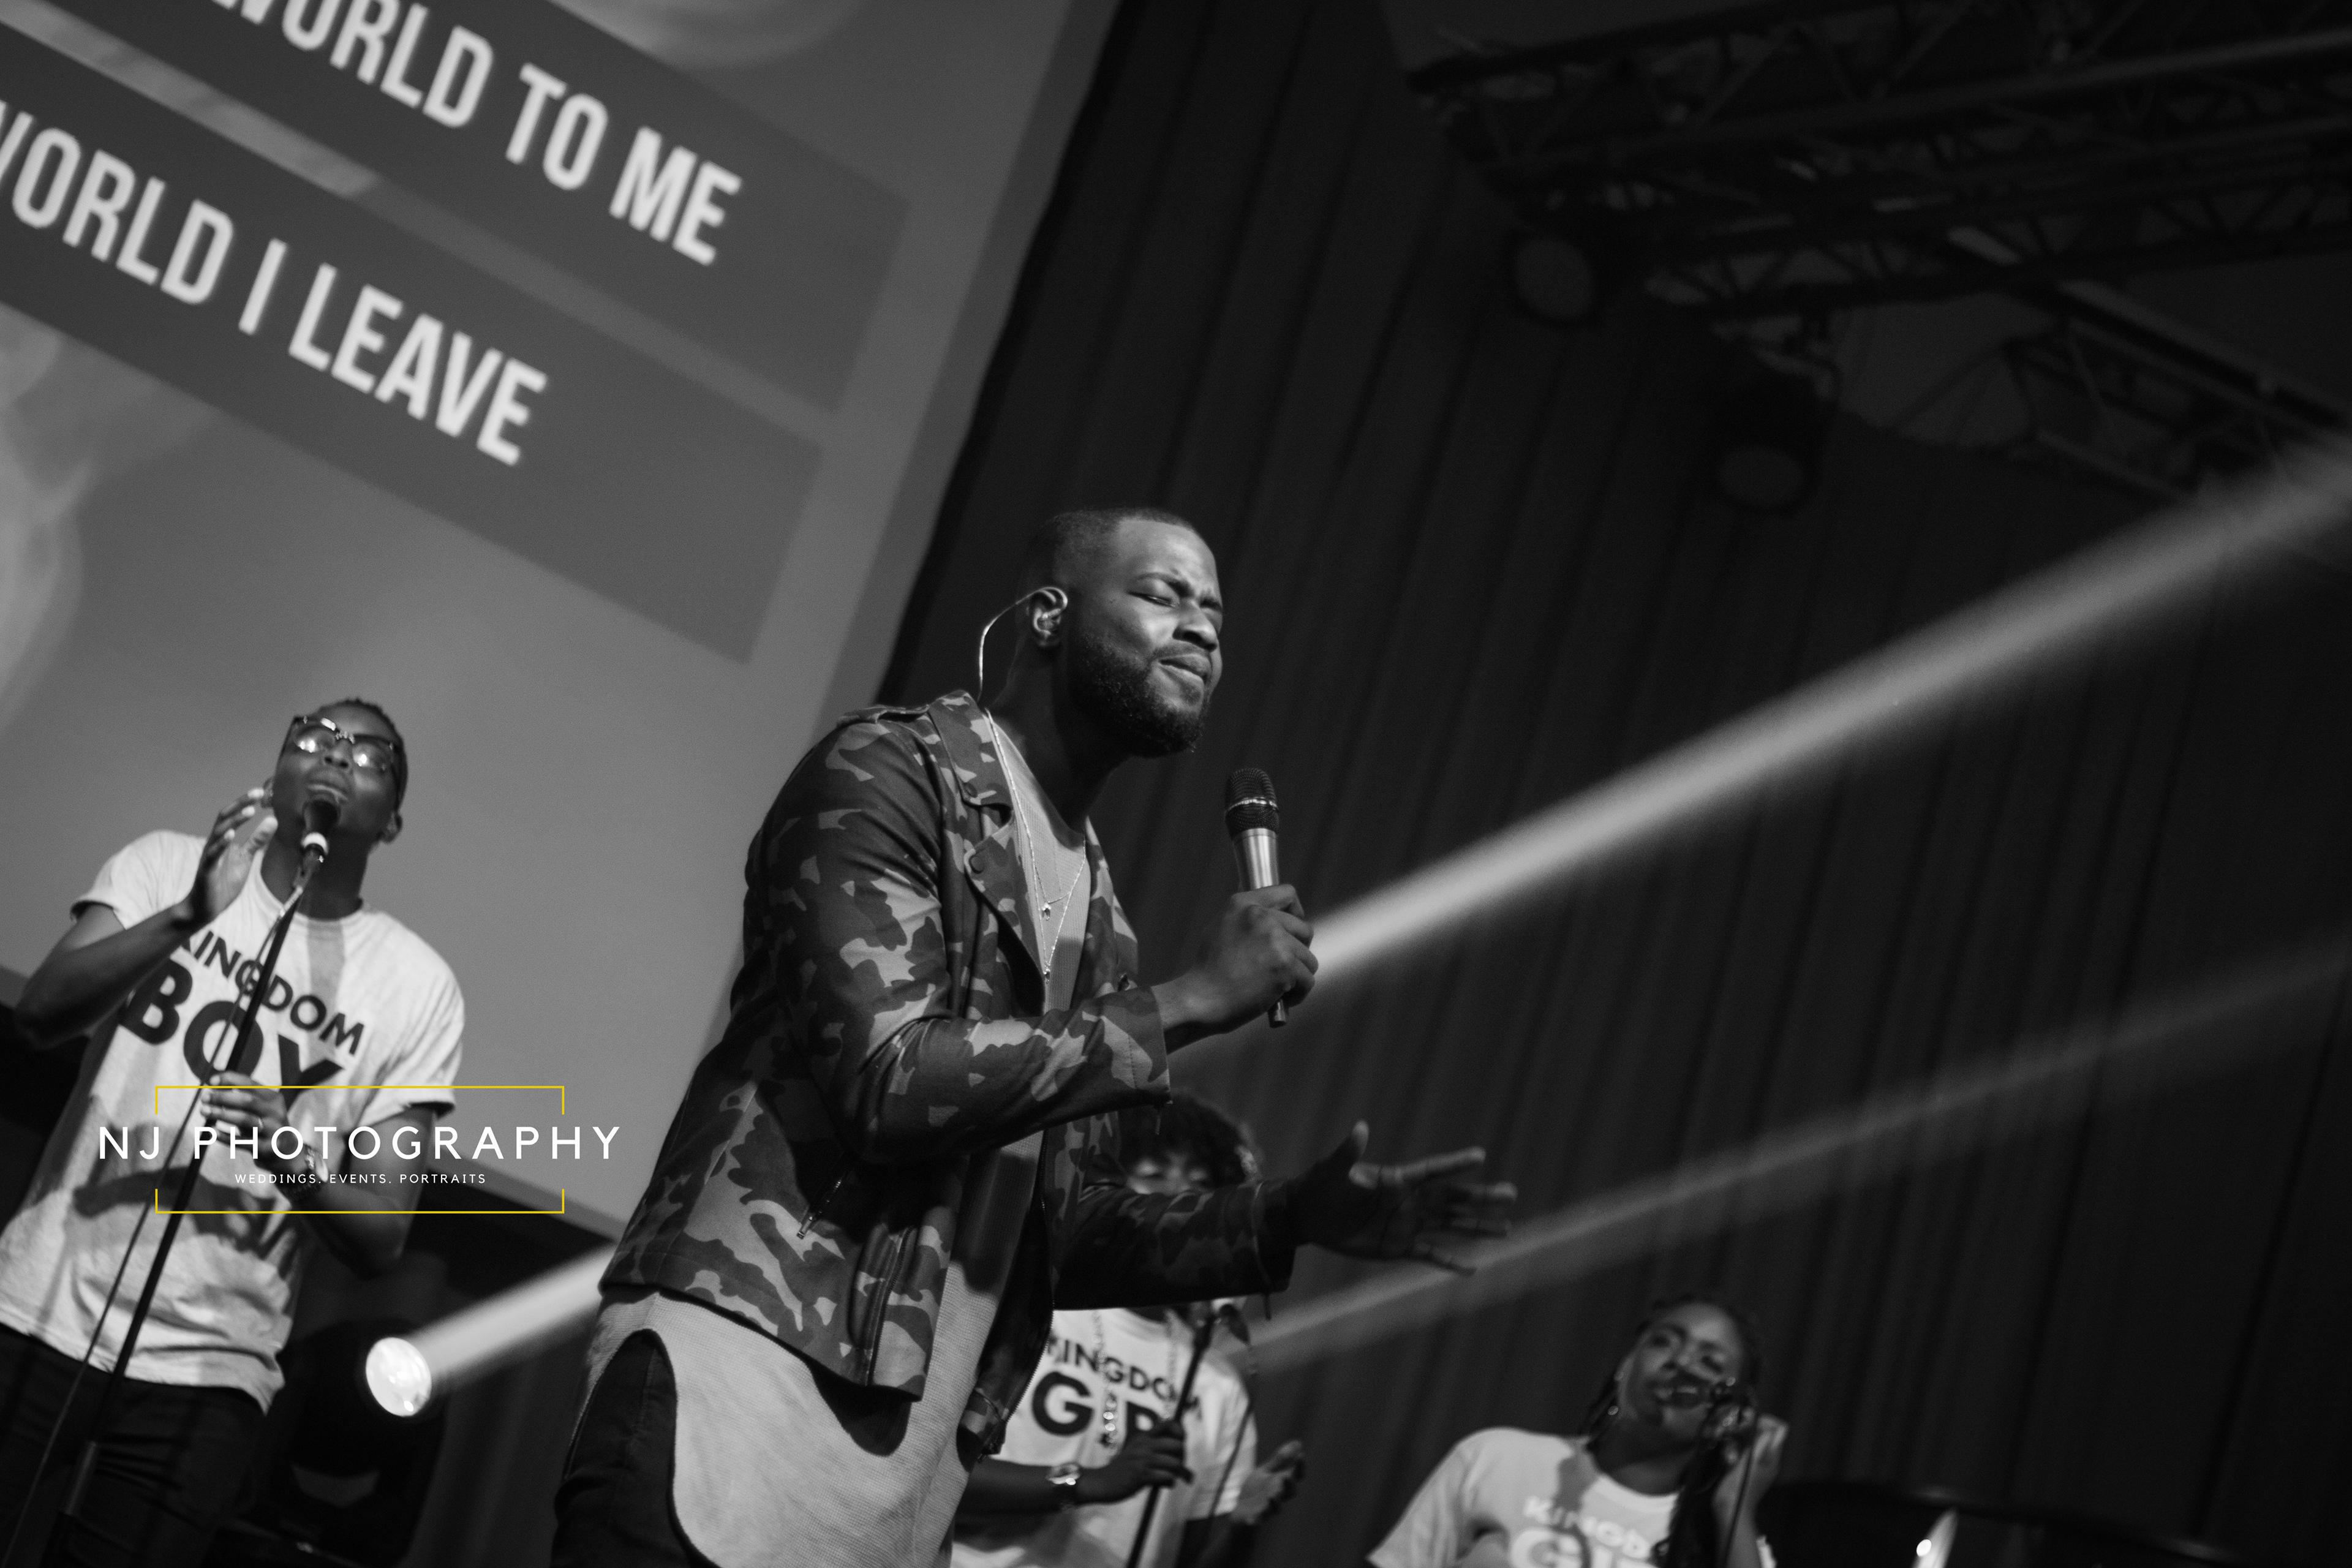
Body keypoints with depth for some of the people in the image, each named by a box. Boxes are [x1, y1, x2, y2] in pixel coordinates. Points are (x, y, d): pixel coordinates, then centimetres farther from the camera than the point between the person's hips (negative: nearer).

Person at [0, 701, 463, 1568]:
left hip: (205, 1372, 0)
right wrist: (190, 917, -26)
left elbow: (382, 1236, 0)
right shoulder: (165, 866, 6)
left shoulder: (416, 985, 3)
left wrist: (298, 1161, -21)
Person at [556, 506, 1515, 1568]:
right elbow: (886, 1080, -16)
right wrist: (1187, 1004, -10)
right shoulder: (892, 772, -2)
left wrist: (1290, 1218, 7)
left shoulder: (1096, 914, 20)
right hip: (741, 1372, -8)